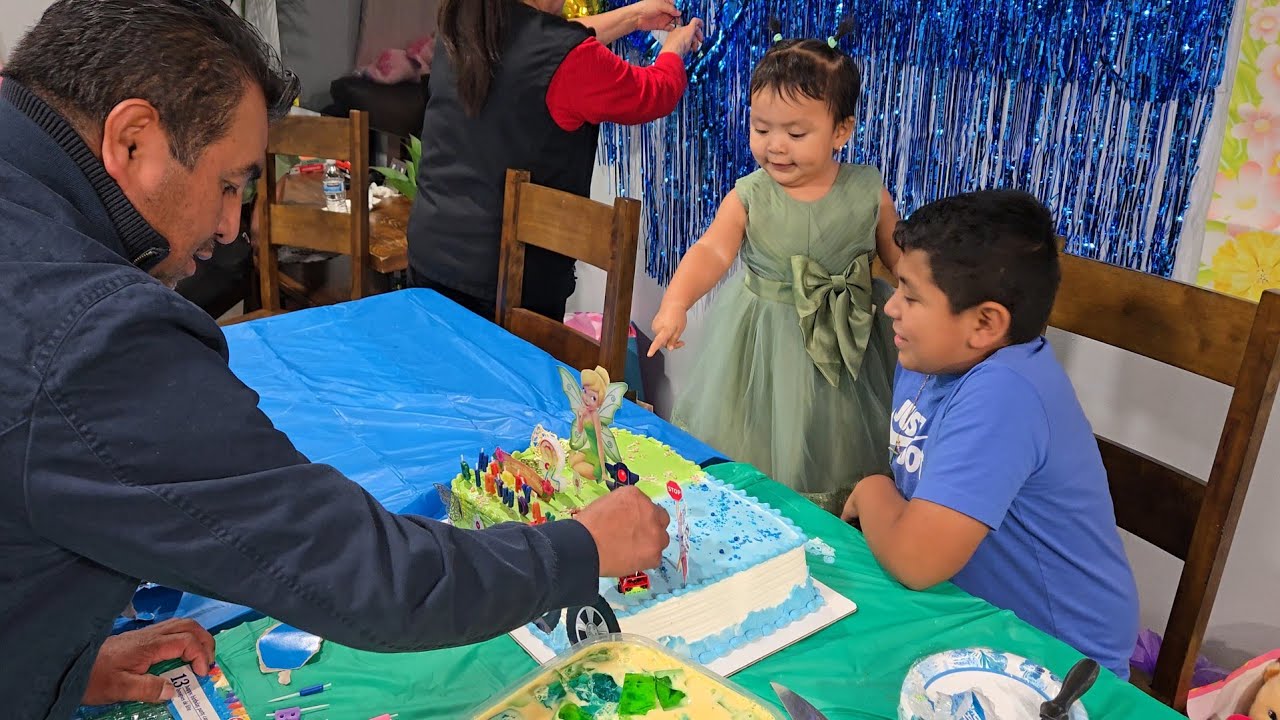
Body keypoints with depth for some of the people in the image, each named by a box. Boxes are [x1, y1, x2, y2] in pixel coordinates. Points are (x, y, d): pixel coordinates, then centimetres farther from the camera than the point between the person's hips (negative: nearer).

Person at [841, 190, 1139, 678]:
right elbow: (912, 480, 12)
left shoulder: (1001, 393, -30)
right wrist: (880, 506, -8)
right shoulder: (927, 358, -3)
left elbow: (915, 559, -34)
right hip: (969, 612, 8)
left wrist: (872, 492, -15)